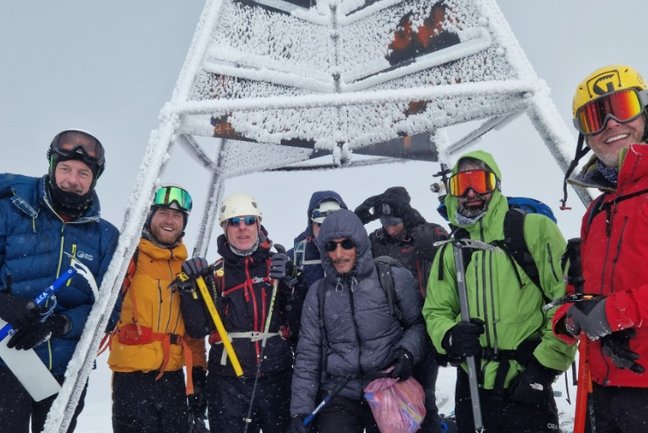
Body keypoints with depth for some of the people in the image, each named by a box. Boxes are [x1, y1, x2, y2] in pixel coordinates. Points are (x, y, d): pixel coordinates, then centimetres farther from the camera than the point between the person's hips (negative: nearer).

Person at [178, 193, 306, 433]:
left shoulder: (279, 266, 5)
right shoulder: (215, 275, 6)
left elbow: (302, 322, 0)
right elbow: (199, 329, 1)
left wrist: (291, 283, -14)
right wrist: (191, 288, -9)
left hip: (277, 377, 0)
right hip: (227, 383, 0)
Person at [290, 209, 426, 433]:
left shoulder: (396, 279, -3)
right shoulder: (318, 293, 4)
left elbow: (418, 323, 7)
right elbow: (307, 356, 5)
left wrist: (408, 351, -14)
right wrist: (300, 410, -1)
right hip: (338, 396, 1)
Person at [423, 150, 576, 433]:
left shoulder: (534, 229, -5)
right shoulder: (449, 252, 9)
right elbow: (435, 311, 12)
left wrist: (544, 366, -12)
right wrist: (449, 336, -10)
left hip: (526, 388, -4)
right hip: (471, 387, 5)